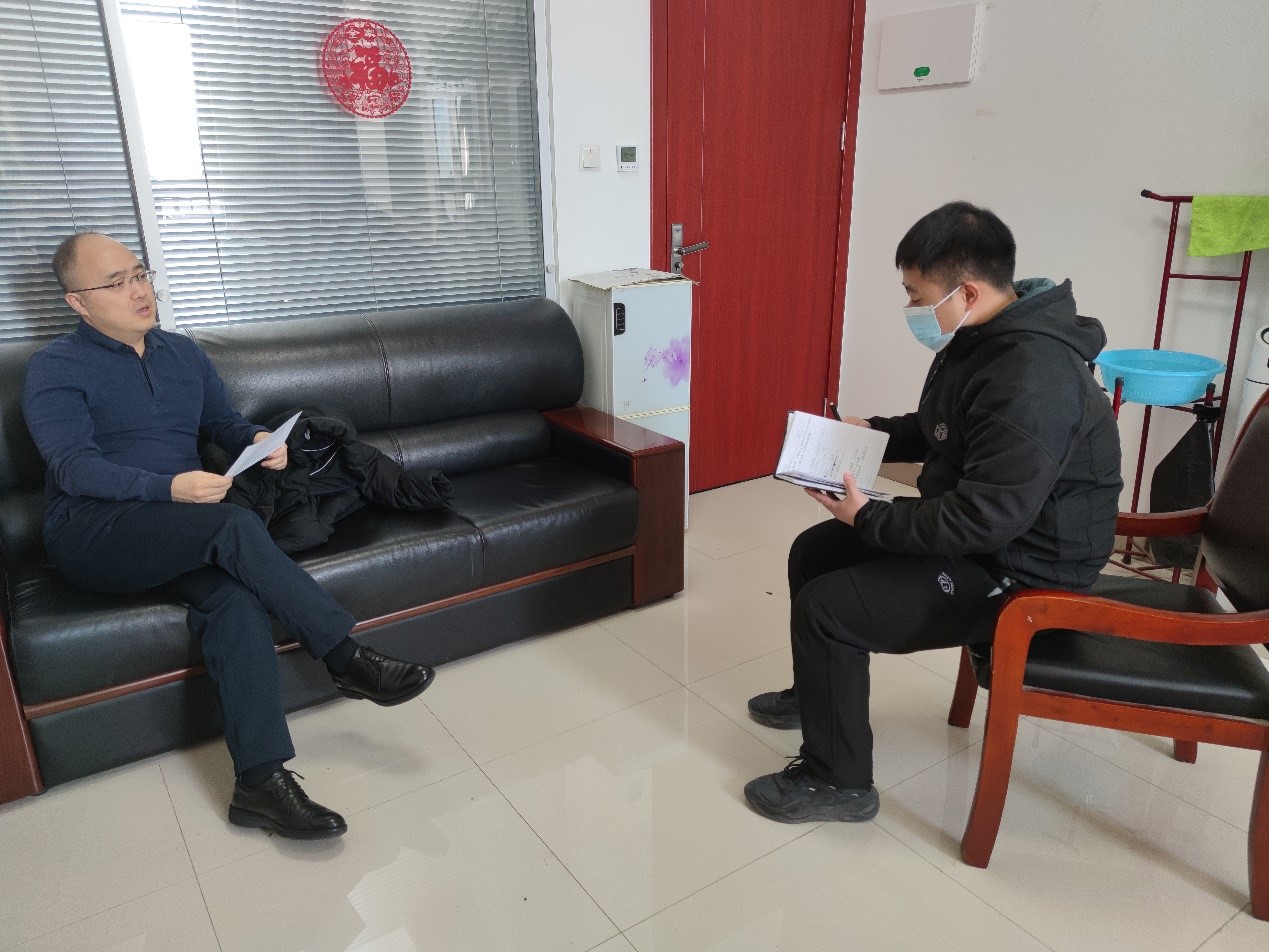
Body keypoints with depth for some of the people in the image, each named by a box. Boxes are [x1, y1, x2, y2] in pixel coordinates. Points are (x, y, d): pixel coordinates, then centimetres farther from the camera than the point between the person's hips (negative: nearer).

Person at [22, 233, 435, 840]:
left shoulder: (183, 353, 18)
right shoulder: (55, 369, 1)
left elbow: (225, 423, 20)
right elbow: (74, 467, -12)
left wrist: (256, 441, -6)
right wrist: (169, 488, -28)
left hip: (180, 530, 4)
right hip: (93, 534, -4)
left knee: (235, 598, -30)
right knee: (233, 524, -33)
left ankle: (260, 782, -35)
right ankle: (347, 659, -26)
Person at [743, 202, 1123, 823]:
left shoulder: (1031, 381, -31)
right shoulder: (981, 338, 1)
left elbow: (984, 520, -32)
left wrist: (869, 519, -23)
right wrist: (872, 432, 4)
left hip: (1020, 570, -10)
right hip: (971, 523, 10)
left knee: (826, 608, -17)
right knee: (813, 551, 13)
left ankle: (838, 781, 3)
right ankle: (817, 692, 36)